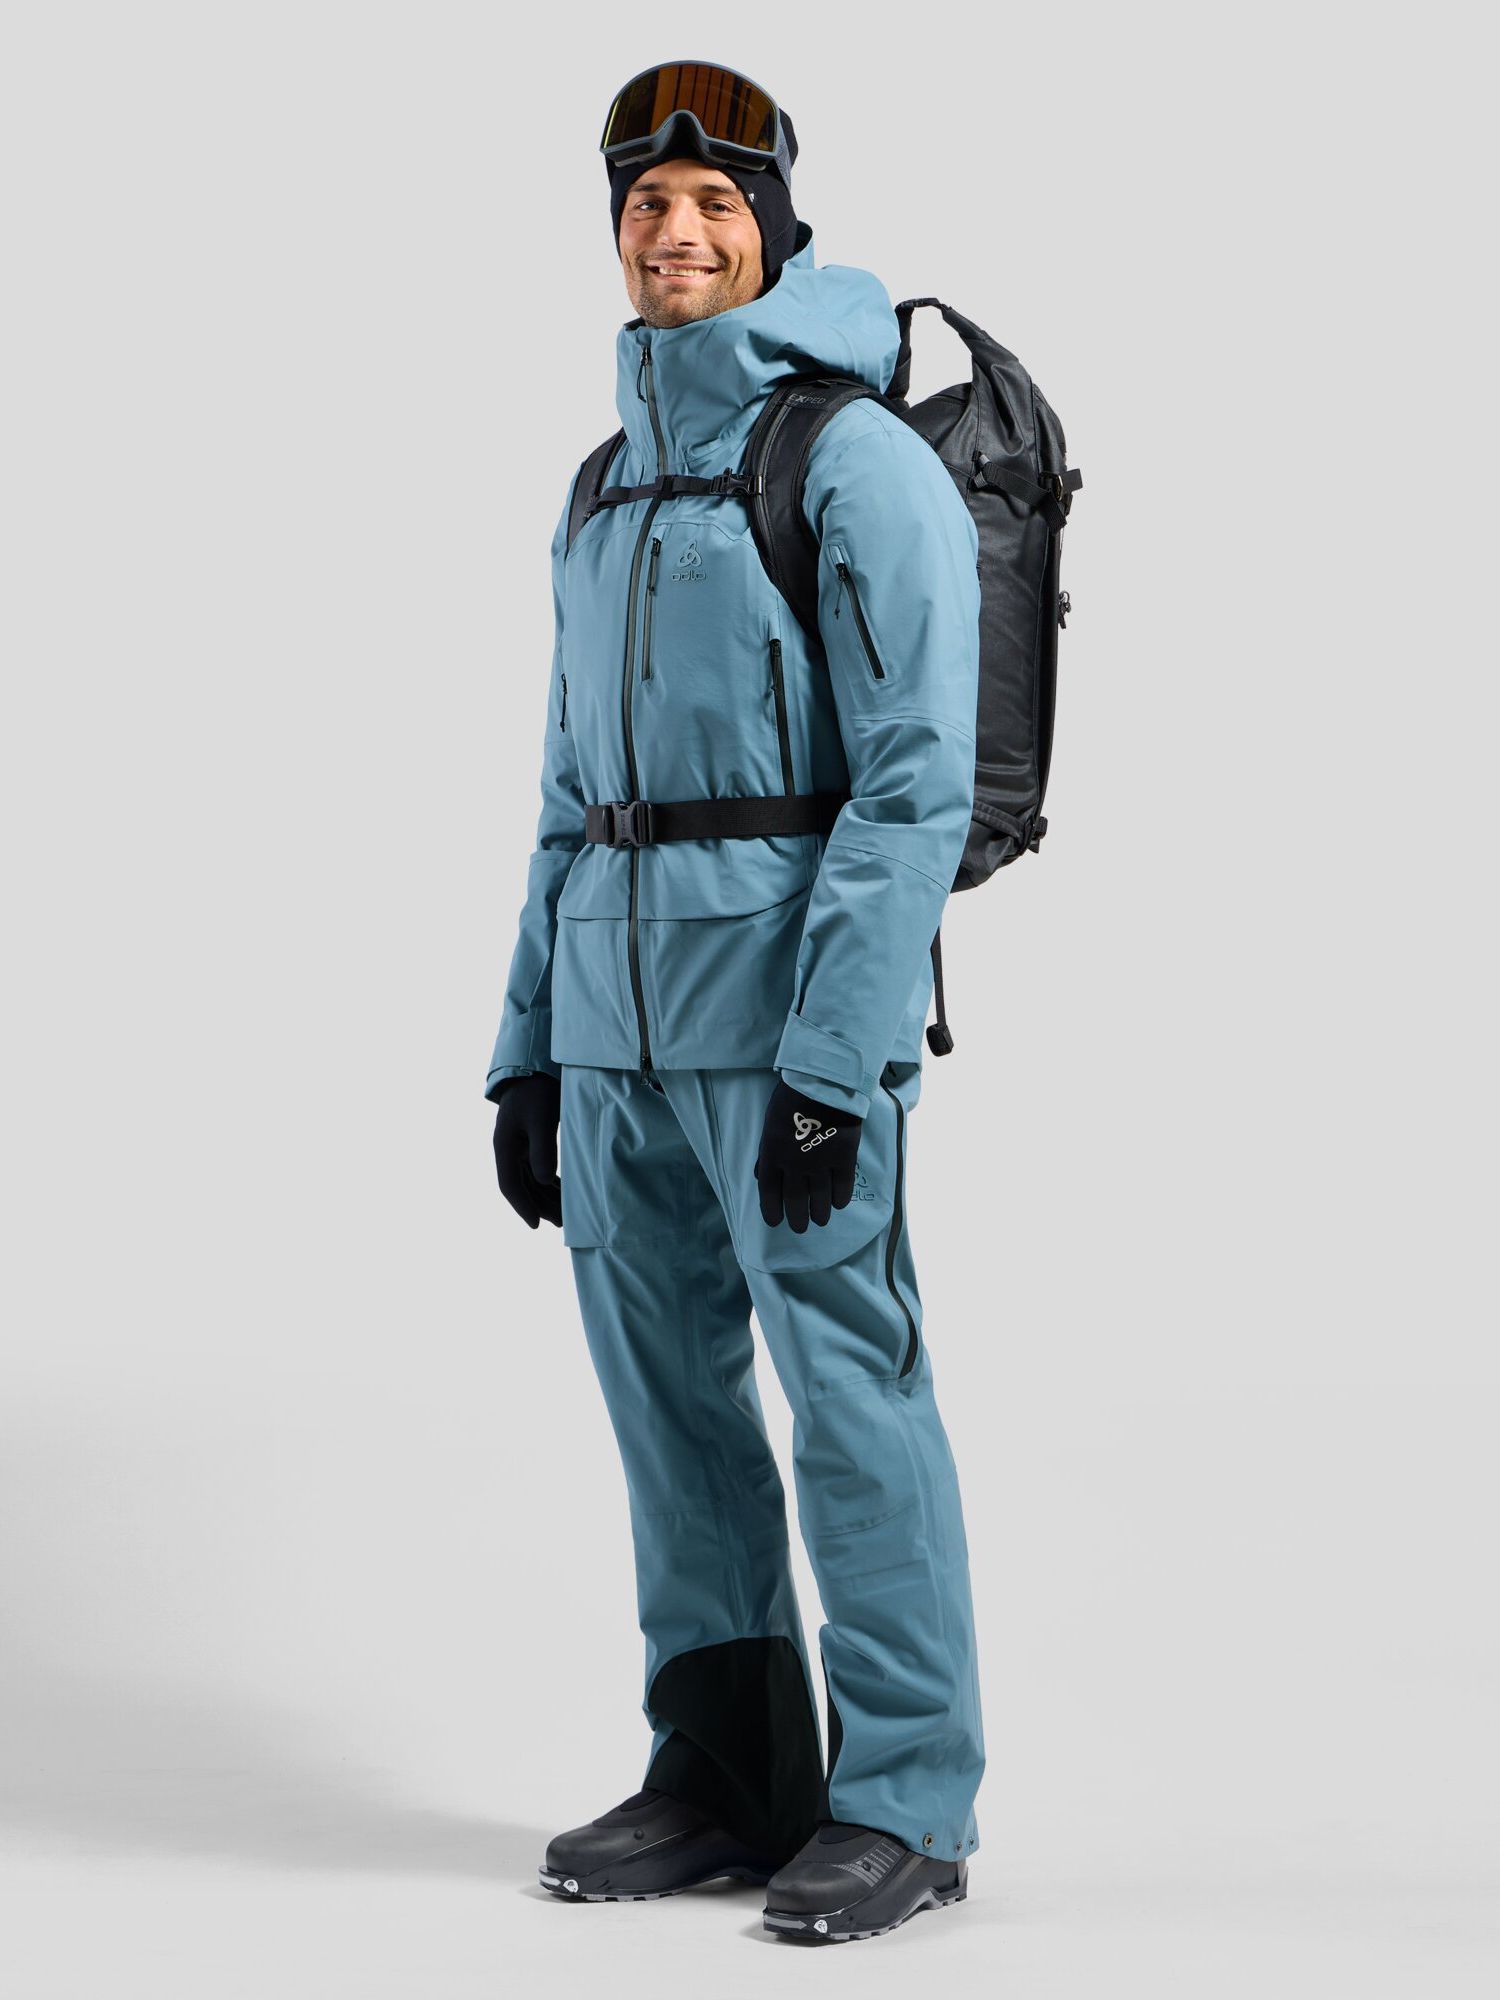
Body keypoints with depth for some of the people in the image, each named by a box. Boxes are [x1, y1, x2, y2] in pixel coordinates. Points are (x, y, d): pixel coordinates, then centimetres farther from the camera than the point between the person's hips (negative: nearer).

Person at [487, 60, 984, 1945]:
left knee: (849, 1386, -4)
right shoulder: (612, 491, 17)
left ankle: (905, 1803, 5)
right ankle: (726, 1777, 20)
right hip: (621, 1005, 8)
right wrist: (530, 1051, 14)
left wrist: (831, 1063, -21)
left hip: (794, 999, -7)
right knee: (666, 1390, 9)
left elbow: (918, 783, -14)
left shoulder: (864, 463, -7)